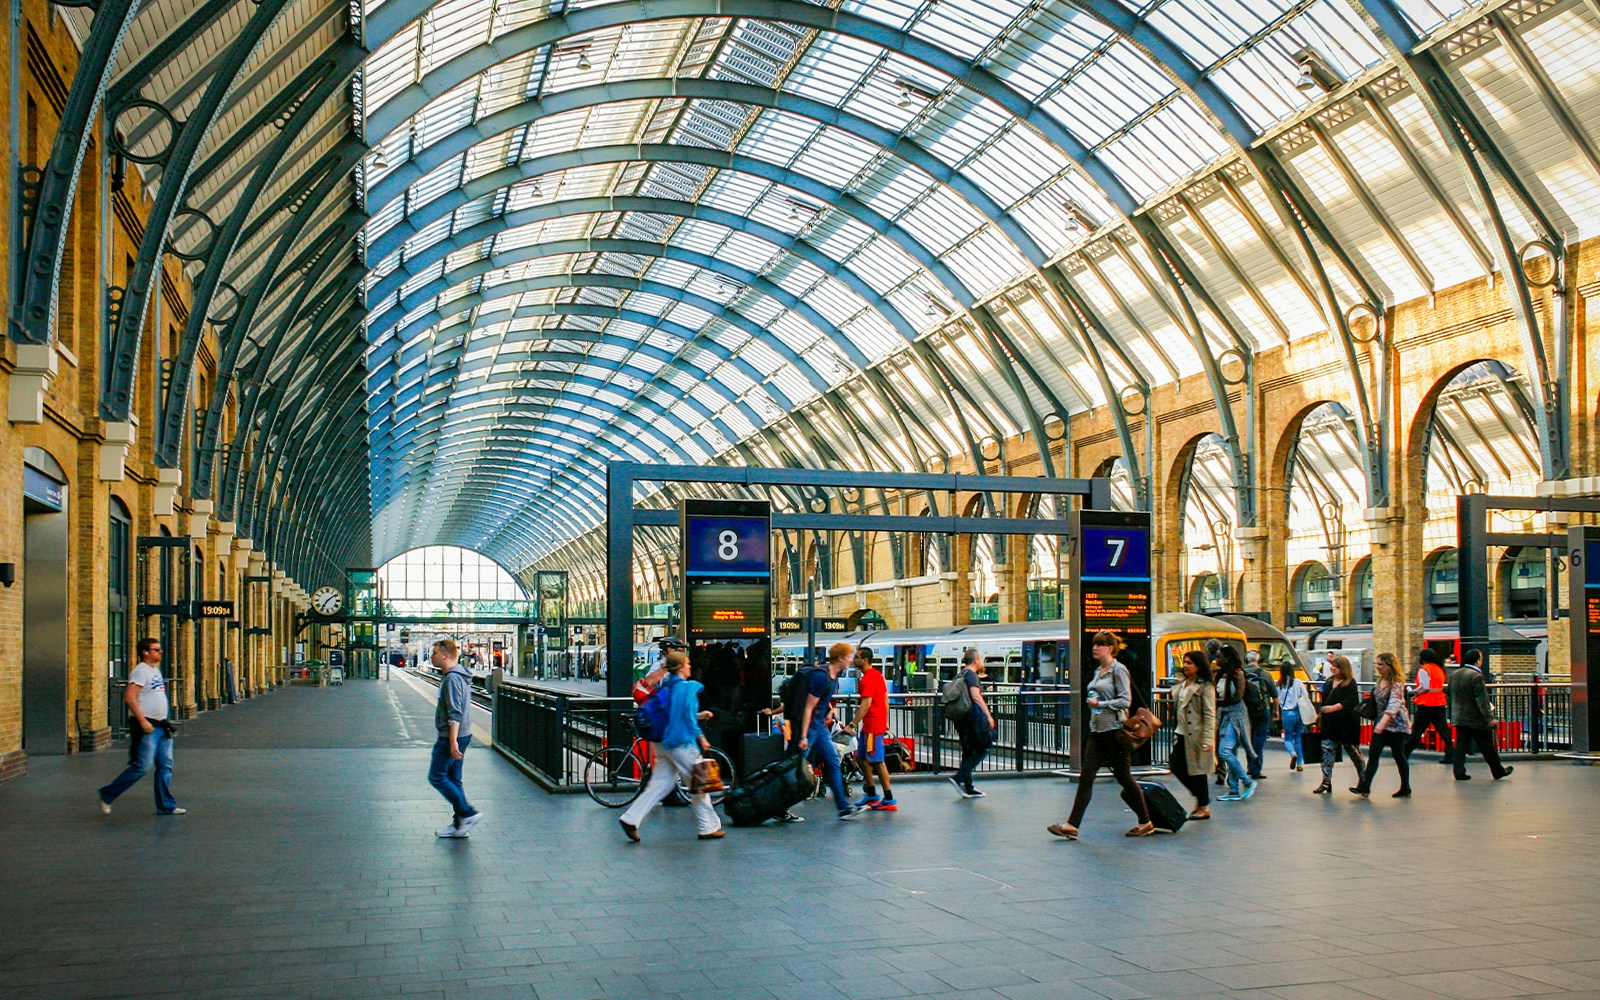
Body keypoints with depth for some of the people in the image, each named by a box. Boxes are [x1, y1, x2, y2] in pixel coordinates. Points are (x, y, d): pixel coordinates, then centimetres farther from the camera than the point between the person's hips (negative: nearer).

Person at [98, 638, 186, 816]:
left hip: (161, 726, 9)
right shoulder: (141, 671, -12)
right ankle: (107, 795, 5)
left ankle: (166, 806, 9)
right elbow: (129, 697, -22)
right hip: (147, 728, -9)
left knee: (165, 766, 6)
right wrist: (143, 721, -24)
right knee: (142, 767, -9)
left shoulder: (156, 670, 17)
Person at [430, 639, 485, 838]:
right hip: (461, 735, 10)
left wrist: (453, 741, -26)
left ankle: (468, 814, -5)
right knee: (453, 778, 13)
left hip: (452, 737, -10)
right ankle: (460, 825, 16)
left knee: (436, 777, -4)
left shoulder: (452, 678, -18)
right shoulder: (460, 674, 15)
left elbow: (455, 713, -24)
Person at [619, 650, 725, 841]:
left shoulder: (666, 687, 13)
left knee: (660, 784, 9)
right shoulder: (688, 687, -13)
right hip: (682, 743, -8)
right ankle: (708, 827, 11)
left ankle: (630, 819, 0)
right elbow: (688, 718, -17)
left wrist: (699, 715, 23)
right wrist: (701, 738, -7)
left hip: (664, 743, 8)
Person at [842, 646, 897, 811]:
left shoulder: (868, 679, -17)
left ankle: (889, 800, -3)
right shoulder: (878, 675, 14)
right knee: (861, 758, 17)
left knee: (877, 762, -6)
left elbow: (866, 704, -24)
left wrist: (852, 724, -25)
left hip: (872, 726, -10)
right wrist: (885, 723, 22)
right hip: (880, 723, 10)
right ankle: (872, 794, 24)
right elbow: (885, 700, 18)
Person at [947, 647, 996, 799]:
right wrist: (989, 715, -19)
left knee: (968, 751, 11)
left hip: (962, 716, 9)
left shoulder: (961, 674, 16)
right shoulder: (971, 674, -9)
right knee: (983, 748, -2)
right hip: (973, 714, -9)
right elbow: (976, 696, -19)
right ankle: (959, 776, -13)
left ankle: (968, 788, 12)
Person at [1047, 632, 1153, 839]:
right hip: (1097, 730, 8)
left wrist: (1099, 704, -17)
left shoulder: (1118, 670, -9)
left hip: (1114, 730, -8)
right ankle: (1072, 825, -3)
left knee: (1124, 777, 2)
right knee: (1085, 777, 0)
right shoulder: (1098, 671, 15)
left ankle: (1145, 823, 18)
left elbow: (1125, 700, -16)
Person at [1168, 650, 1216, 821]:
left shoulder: (1205, 687, -10)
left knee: (1197, 771, 0)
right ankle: (1199, 796, 26)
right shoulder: (1181, 685, 14)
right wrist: (1177, 732, 17)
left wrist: (1208, 739, -20)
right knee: (1177, 768, 8)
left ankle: (1204, 808, 13)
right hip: (1182, 733, 8)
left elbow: (1209, 715, -14)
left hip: (1196, 735, -8)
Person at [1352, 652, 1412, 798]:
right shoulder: (1380, 681, 7)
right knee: (1373, 754, -2)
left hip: (1396, 724, -7)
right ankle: (1364, 787, -7)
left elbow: (1394, 704, -30)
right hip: (1381, 723, 7)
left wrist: (1382, 723, -41)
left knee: (1398, 755, 3)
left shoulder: (1397, 683, -18)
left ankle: (1405, 789, 18)